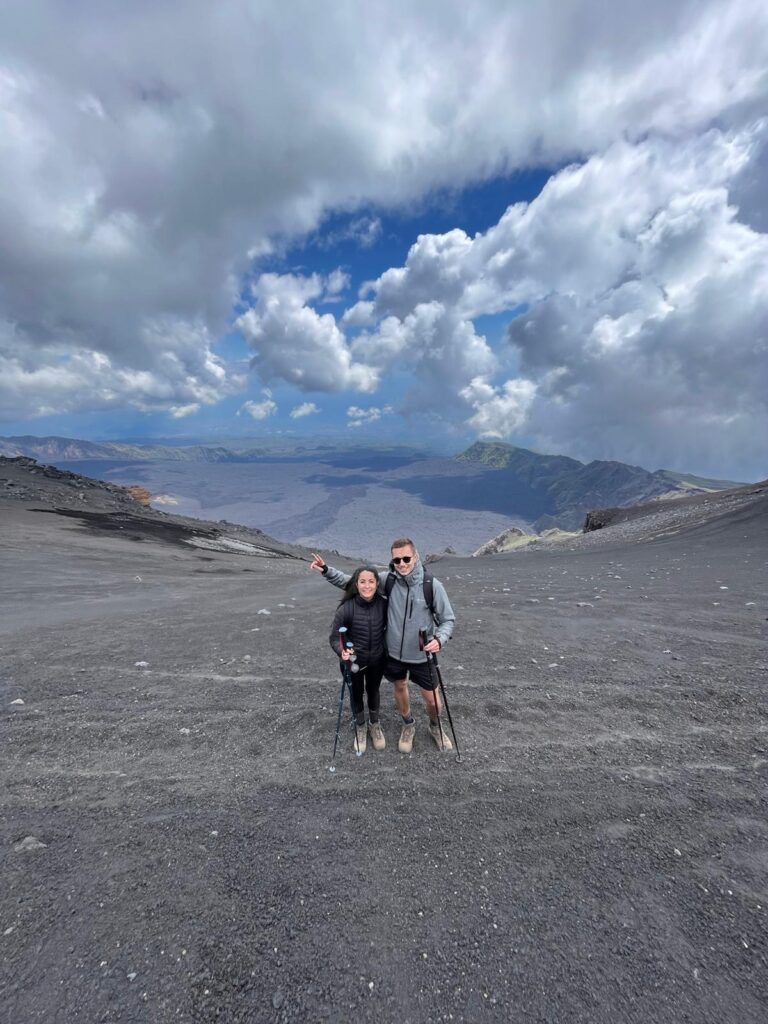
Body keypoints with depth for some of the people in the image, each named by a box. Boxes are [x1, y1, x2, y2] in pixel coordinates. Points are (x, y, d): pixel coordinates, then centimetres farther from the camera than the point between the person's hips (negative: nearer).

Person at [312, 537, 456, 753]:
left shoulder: (432, 585, -19)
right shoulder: (388, 579, -15)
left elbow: (448, 620, -10)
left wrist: (439, 639, -29)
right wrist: (326, 570, -18)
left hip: (422, 656, -2)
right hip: (394, 652, 2)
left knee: (432, 699, 12)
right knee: (400, 688, 23)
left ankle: (435, 727, 47)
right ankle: (408, 725, 53)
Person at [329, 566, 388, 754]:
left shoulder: (383, 604, -17)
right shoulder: (346, 608, -26)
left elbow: (388, 628, 0)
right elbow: (334, 637, -17)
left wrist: (388, 650, 3)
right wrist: (342, 652, -34)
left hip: (377, 660, 2)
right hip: (353, 661, -2)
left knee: (373, 691, 24)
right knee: (357, 694, 19)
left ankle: (375, 725, 51)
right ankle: (360, 728, 48)